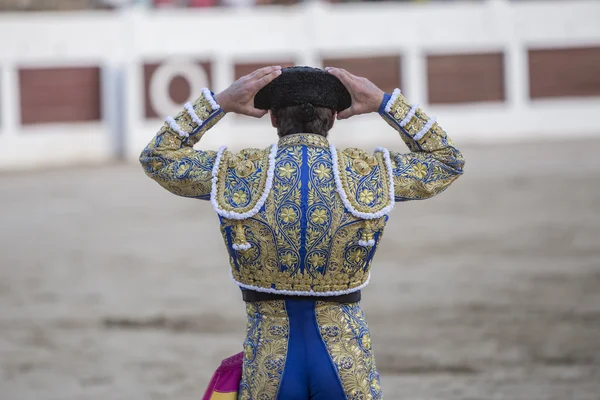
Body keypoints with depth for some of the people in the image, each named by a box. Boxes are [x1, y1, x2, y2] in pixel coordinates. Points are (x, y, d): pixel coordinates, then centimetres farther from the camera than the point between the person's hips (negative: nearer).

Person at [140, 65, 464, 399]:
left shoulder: (237, 175, -8)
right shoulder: (370, 174, -8)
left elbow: (158, 158, 11)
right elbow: (447, 162, 12)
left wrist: (220, 102, 5)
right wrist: (385, 102, 8)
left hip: (270, 366, 0)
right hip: (347, 364, 0)